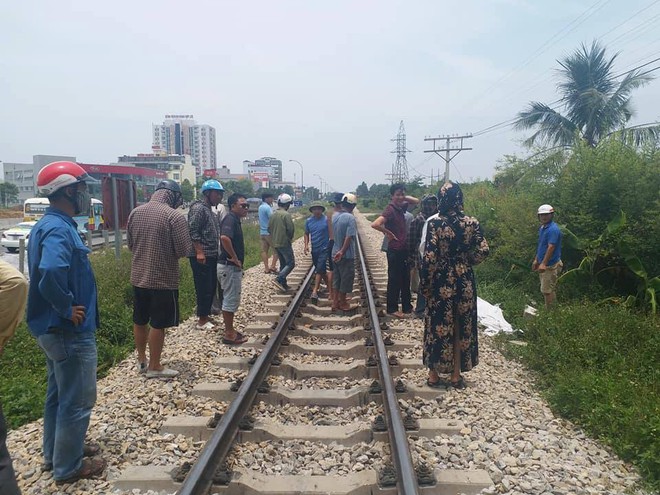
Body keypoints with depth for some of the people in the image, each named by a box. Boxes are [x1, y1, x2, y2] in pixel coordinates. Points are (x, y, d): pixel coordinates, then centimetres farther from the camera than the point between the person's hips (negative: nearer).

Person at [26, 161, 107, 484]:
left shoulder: (48, 225, 9)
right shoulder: (60, 229, -23)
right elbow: (51, 273, -40)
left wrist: (64, 308, 13)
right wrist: (67, 309, -25)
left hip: (53, 328, 10)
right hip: (70, 331, -10)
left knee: (59, 393, 23)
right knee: (77, 400, 6)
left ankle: (55, 453, 40)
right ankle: (68, 467, 22)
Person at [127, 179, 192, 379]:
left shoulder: (135, 213, 2)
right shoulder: (174, 216, -16)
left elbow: (130, 244, 11)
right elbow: (184, 250, -15)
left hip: (138, 277, 6)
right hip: (164, 279, -6)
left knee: (139, 321, 19)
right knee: (158, 324, 6)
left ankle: (141, 360, 33)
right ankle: (154, 367, 17)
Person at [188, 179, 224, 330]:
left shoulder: (210, 211, 18)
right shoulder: (198, 208, -11)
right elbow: (193, 232, -18)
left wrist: (216, 253, 18)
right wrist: (199, 252, -21)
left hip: (211, 256, 10)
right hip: (201, 257, -10)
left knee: (211, 287, 14)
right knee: (204, 288, -4)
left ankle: (205, 314, 26)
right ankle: (202, 320, 5)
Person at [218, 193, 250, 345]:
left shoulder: (235, 220, 14)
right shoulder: (230, 219, -17)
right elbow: (224, 237, -36)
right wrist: (234, 258, -25)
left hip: (233, 267, 10)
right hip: (229, 266, -10)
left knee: (231, 300, 17)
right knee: (231, 300, -2)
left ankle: (230, 330, 27)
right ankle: (229, 334, 8)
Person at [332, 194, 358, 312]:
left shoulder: (334, 216, 3)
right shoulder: (350, 218, -19)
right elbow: (349, 237, -25)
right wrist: (342, 252, -22)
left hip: (335, 253, 7)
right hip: (346, 255, -7)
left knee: (336, 279, 17)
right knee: (346, 279, 8)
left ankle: (335, 303, 26)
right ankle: (343, 304, 20)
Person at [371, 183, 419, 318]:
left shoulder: (401, 207, 8)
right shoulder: (390, 209, -16)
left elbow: (416, 201, 24)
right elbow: (375, 224, -30)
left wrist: (405, 198, 5)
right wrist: (388, 233, -16)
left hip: (404, 249, 8)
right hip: (395, 250, -8)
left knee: (406, 279, 15)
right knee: (394, 280, 1)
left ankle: (407, 307, 26)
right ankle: (392, 309, 11)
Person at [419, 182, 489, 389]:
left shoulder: (434, 222, -12)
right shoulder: (472, 223, -4)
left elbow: (429, 257, -16)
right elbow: (483, 251, -6)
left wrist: (425, 284, -7)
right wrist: (466, 261, 12)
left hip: (441, 282, -2)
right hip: (465, 282, 2)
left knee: (438, 326, 10)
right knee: (461, 327, 14)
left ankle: (434, 374, 19)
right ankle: (456, 376, 23)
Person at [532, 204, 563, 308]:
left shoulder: (553, 229, -19)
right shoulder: (542, 228, 11)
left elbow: (551, 247, -25)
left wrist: (543, 264, -29)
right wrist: (536, 260, 21)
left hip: (550, 265, -10)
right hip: (543, 263, 10)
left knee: (547, 291, -6)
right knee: (546, 290, 17)